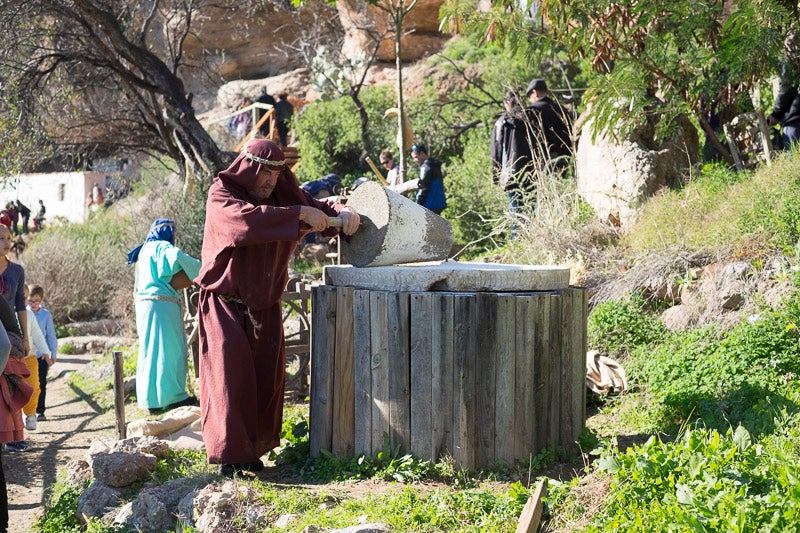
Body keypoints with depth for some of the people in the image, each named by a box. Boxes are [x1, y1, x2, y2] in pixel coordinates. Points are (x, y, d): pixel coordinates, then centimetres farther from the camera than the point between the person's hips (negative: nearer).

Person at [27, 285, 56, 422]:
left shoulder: (46, 315, -1)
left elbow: (51, 335, 4)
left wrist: (53, 354, 3)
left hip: (42, 355, 0)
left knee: (41, 384, 1)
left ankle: (40, 411, 8)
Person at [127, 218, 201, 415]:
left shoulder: (146, 249, 22)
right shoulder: (162, 247, -7)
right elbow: (177, 257, -28)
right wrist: (200, 271, -15)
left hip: (146, 303, 9)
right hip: (161, 304, -9)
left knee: (152, 350, 10)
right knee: (167, 350, -5)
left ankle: (152, 399, 12)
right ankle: (171, 396, -3)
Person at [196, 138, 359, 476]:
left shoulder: (282, 195, 5)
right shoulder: (221, 194, -11)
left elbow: (319, 209, 10)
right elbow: (246, 219, -32)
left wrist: (343, 213, -14)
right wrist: (298, 214, -34)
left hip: (265, 306, 5)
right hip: (227, 304, -5)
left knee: (267, 377, 3)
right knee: (230, 372, -12)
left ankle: (252, 448, 13)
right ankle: (229, 454, -11)